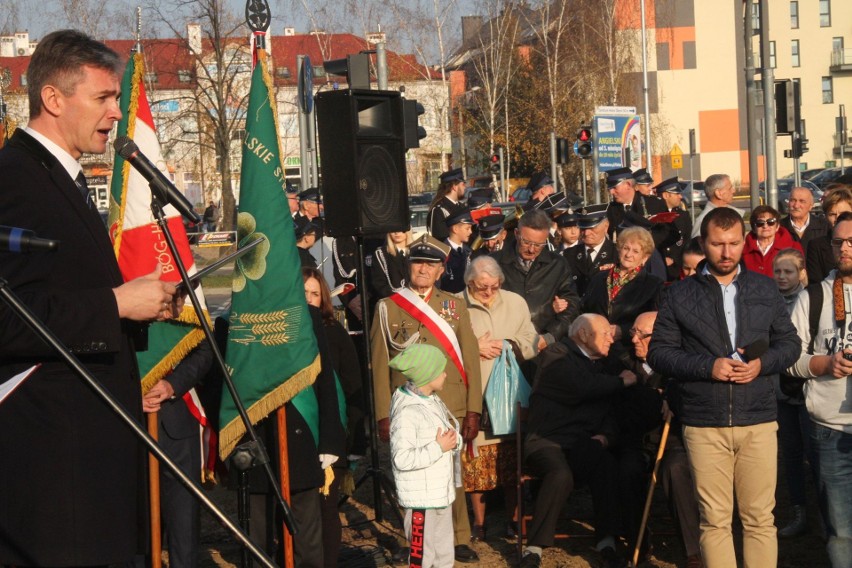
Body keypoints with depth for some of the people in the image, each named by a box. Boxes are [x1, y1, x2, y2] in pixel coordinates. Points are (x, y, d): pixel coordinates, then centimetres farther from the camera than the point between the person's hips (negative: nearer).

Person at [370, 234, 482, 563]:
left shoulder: (455, 307, 10)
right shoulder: (387, 308, 5)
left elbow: (471, 361, 7)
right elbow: (379, 364, 3)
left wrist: (473, 410, 0)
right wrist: (383, 415, -3)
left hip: (451, 410, 1)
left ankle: (459, 539, 17)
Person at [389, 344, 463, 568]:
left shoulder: (433, 401, 9)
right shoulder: (407, 412, -21)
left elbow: (451, 437, 19)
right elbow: (402, 458, -28)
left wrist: (454, 441, -4)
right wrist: (439, 448, -23)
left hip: (441, 493, 9)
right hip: (422, 499, -9)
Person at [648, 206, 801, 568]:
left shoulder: (765, 289, 10)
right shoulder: (680, 294, 4)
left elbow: (790, 343, 13)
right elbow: (659, 352, 2)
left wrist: (763, 363, -8)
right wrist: (708, 366, -12)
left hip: (758, 420, 1)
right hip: (704, 425, -1)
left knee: (760, 518, 4)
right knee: (715, 521, 3)